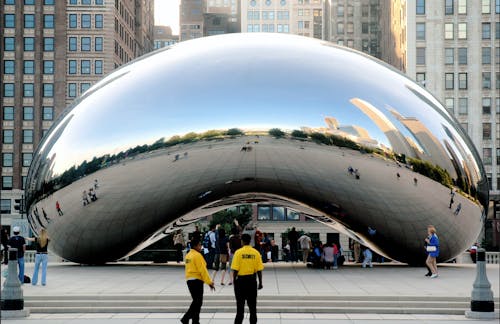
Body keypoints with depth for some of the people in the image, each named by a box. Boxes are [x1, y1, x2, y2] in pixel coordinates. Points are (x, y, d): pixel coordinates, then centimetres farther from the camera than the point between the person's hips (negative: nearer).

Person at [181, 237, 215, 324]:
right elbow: (202, 270, -17)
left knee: (196, 302, 17)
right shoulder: (197, 255, -14)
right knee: (198, 302, -1)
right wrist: (209, 282, -14)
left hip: (189, 280, 9)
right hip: (197, 280, -9)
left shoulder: (188, 255, 14)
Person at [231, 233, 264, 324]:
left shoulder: (238, 252, -10)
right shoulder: (256, 253, -3)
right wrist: (260, 282, 7)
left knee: (240, 304, 5)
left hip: (241, 280, -2)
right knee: (252, 304, 11)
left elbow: (235, 269, -12)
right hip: (252, 280, 2)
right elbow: (259, 269, -2)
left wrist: (234, 280, 1)